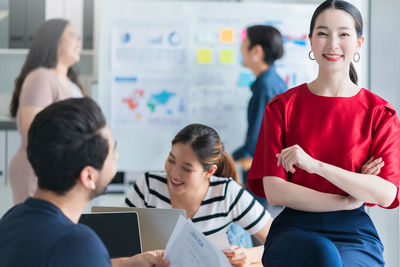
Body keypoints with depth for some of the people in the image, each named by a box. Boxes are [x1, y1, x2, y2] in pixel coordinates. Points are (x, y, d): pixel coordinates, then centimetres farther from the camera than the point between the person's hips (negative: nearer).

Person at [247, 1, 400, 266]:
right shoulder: (282, 107, 9)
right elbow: (274, 191, -1)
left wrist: (315, 165, -17)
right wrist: (349, 202, -8)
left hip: (354, 234, 0)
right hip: (294, 230, 0)